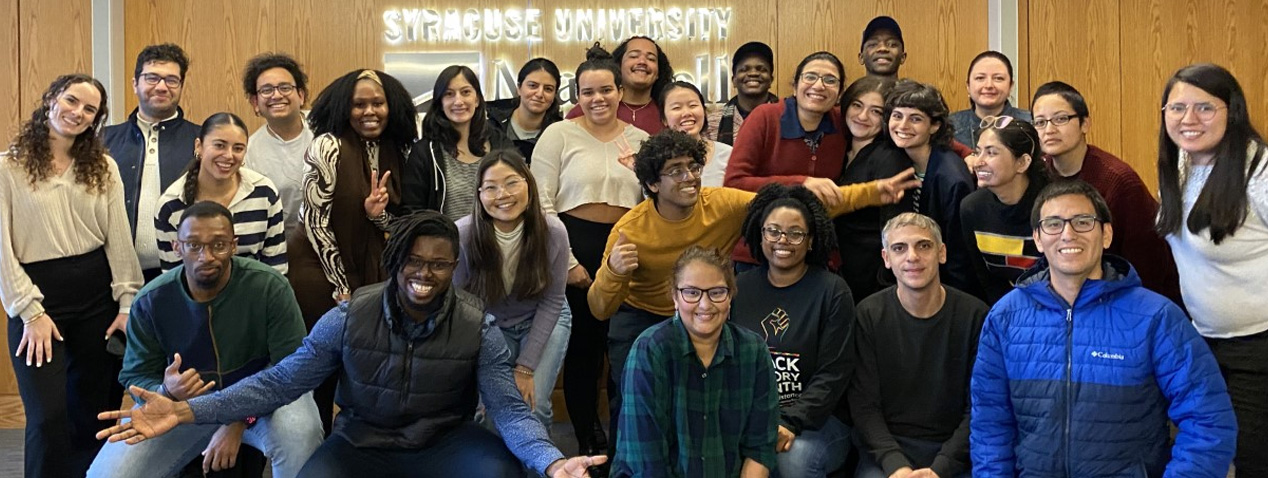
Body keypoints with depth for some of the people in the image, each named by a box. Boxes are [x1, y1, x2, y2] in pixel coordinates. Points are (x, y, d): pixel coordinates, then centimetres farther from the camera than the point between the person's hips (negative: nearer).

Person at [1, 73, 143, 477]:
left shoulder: (103, 169, 9)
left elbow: (119, 239, 6)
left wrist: (127, 304, 0)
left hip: (97, 292, 3)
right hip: (39, 293, -3)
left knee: (93, 413, 9)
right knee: (49, 417, -8)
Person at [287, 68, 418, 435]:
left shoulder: (395, 152, 5)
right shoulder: (329, 147, -14)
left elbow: (396, 223, 9)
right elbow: (316, 222, -14)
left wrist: (378, 212, -15)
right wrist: (342, 287, -13)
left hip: (368, 273, 6)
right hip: (321, 273, -5)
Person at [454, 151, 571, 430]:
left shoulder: (553, 232, -22)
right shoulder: (462, 234, -26)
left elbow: (551, 302, -12)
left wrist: (525, 367, -13)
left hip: (542, 322, 0)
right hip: (488, 325, 0)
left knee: (533, 407, -14)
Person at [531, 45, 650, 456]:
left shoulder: (640, 140, 8)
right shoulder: (559, 134, -3)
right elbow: (542, 203, -7)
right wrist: (568, 262, -9)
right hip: (577, 245, -3)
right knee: (583, 345, 7)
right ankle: (589, 442, 21)